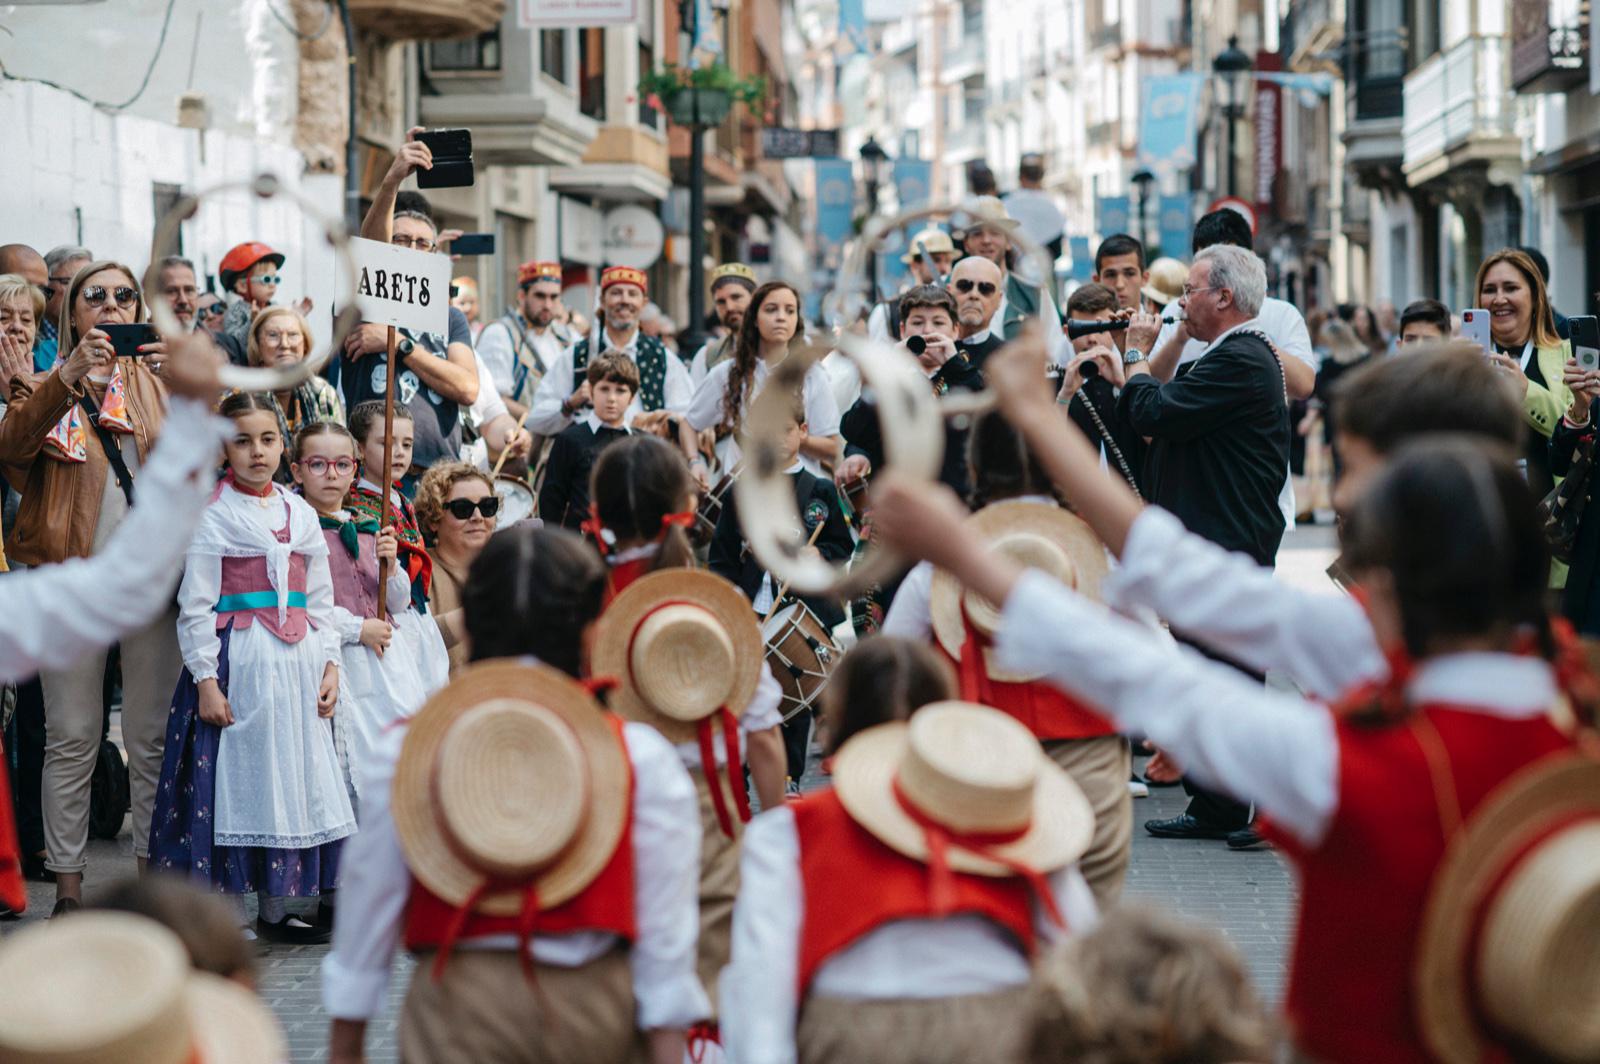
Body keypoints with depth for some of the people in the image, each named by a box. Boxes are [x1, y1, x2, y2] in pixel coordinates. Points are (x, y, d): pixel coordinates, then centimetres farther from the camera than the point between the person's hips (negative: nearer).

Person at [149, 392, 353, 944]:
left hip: (296, 665, 5)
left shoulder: (301, 515, 12)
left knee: (289, 777, 7)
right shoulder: (212, 515, -4)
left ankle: (273, 910, 17)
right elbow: (196, 606, -7)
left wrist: (330, 665, 6)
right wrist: (206, 679, -13)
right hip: (237, 665, -5)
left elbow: (320, 600, 15)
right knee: (234, 779, -3)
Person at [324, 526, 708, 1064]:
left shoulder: (407, 752, -3)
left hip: (456, 1010, 0)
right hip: (595, 1013, 0)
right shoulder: (643, 758, -6)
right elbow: (665, 940, -7)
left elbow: (370, 908, 2)